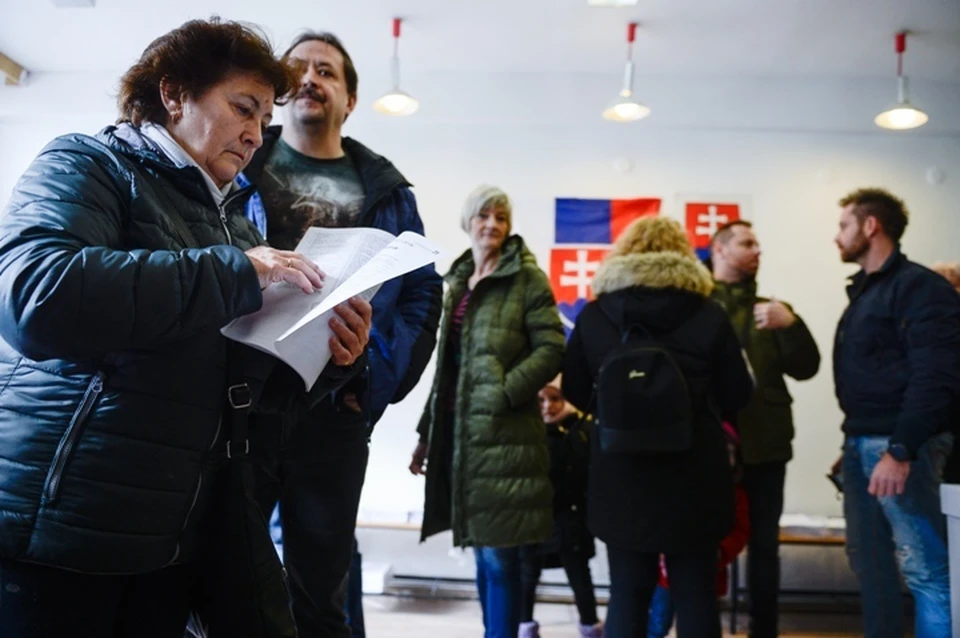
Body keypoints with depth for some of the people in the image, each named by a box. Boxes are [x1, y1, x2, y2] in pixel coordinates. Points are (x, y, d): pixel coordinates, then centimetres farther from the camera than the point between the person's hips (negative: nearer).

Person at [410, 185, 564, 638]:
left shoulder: (527, 278, -3)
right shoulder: (456, 280, 17)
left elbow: (551, 349, -11)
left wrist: (504, 392, -19)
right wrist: (427, 430, 17)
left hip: (502, 431, -7)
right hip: (459, 429, 7)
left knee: (499, 550, -5)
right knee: (481, 547, 13)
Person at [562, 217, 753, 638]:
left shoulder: (594, 315, -2)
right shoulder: (708, 314, -5)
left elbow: (576, 392, 6)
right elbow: (736, 396, 2)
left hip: (620, 474, 1)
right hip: (693, 473, -1)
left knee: (627, 594, 10)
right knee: (696, 594, 10)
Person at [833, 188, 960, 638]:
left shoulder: (918, 287, -10)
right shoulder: (865, 290, 19)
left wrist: (900, 450, -24)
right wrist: (853, 440, 13)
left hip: (898, 445, -9)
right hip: (860, 443, 9)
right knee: (868, 558, 14)